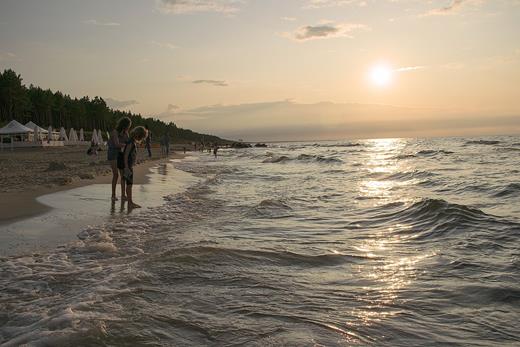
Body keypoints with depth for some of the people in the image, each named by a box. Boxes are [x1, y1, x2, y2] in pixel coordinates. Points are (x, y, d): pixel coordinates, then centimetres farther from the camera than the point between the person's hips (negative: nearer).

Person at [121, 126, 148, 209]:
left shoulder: (134, 142, 12)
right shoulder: (130, 143, -17)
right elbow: (125, 155, -20)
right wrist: (126, 167, -22)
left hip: (130, 166, 10)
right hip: (128, 166, -10)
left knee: (130, 184, 12)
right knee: (129, 184, -7)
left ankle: (130, 202, 17)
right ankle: (130, 203, -4)